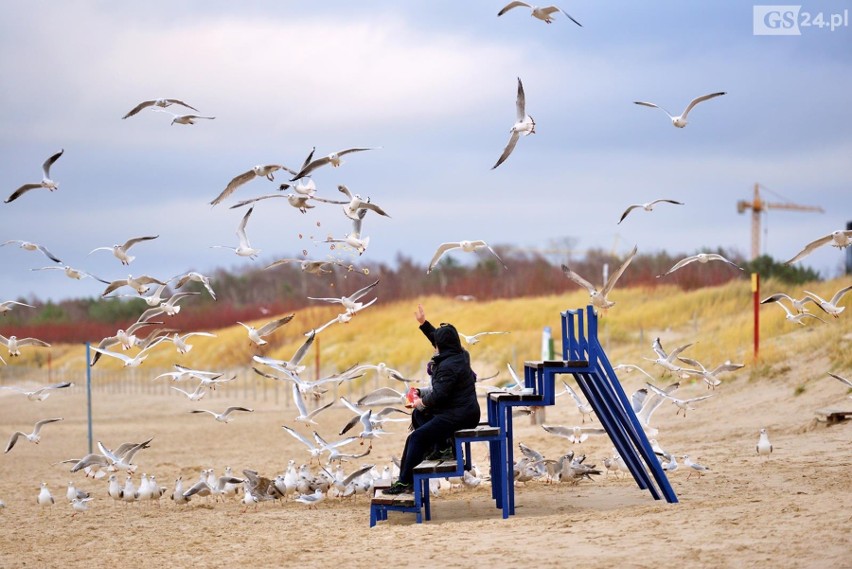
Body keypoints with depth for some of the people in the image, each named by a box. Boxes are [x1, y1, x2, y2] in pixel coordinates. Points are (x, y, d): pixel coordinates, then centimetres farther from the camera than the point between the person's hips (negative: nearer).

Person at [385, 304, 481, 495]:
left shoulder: (448, 366, -23)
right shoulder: (461, 355, 7)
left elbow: (438, 395, -24)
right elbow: (441, 340, 25)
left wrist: (421, 402, -5)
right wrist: (423, 323, 28)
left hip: (457, 416, -11)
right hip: (465, 410, 11)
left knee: (416, 437, -16)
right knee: (418, 415, 27)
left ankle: (405, 482, -16)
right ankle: (442, 446, 16)